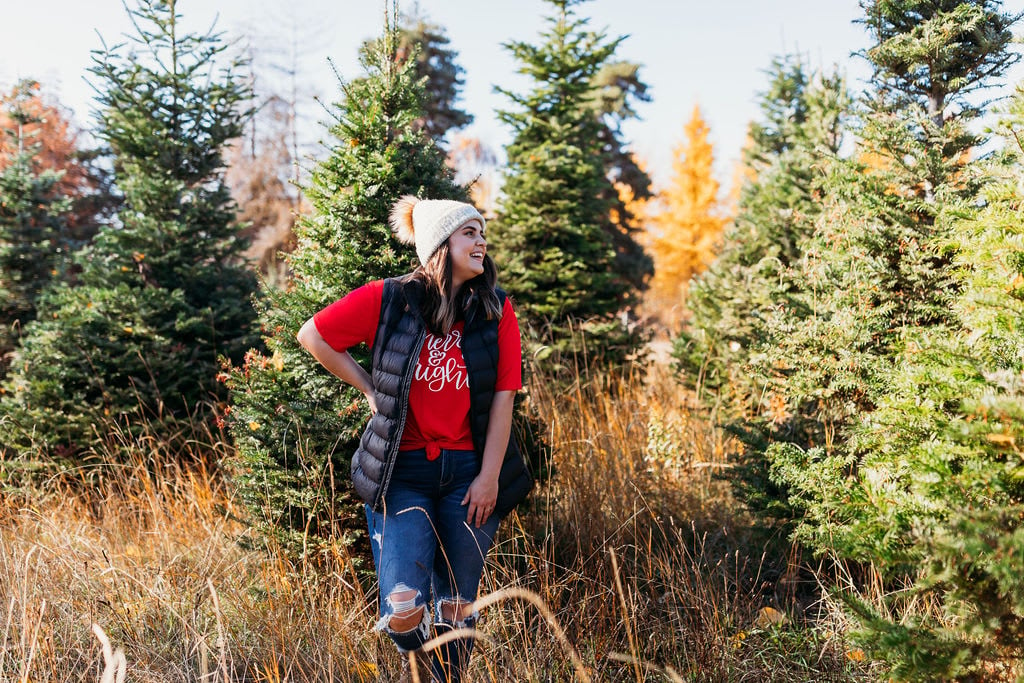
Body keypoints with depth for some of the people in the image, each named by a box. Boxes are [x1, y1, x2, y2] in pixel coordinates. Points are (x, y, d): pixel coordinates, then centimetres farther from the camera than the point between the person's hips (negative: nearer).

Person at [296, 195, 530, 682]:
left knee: (457, 608, 8)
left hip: (469, 471, 2)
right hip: (402, 468, -2)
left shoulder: (495, 309, 0)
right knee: (403, 609, -10)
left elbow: (503, 397, -1)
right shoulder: (388, 300, -5)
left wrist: (489, 477, -5)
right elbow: (313, 336, 6)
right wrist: (370, 389, 4)